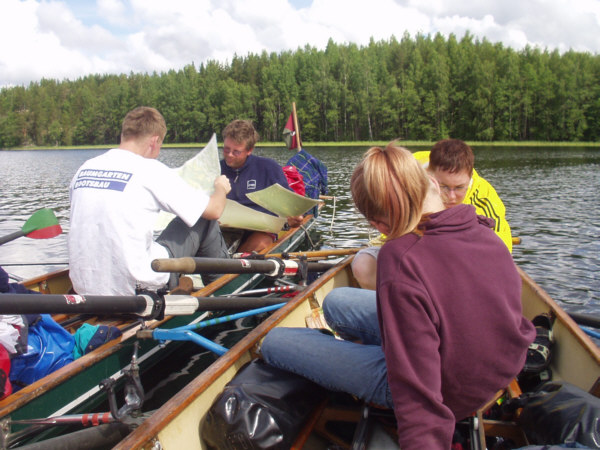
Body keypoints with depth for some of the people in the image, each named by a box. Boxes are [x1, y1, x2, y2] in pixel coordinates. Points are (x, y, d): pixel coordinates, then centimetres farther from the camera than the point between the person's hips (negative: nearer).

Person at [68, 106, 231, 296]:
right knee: (205, 220, 9)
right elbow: (214, 210, -3)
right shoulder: (151, 170, -10)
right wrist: (221, 187, 20)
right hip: (137, 286, -7)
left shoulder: (84, 168, 7)